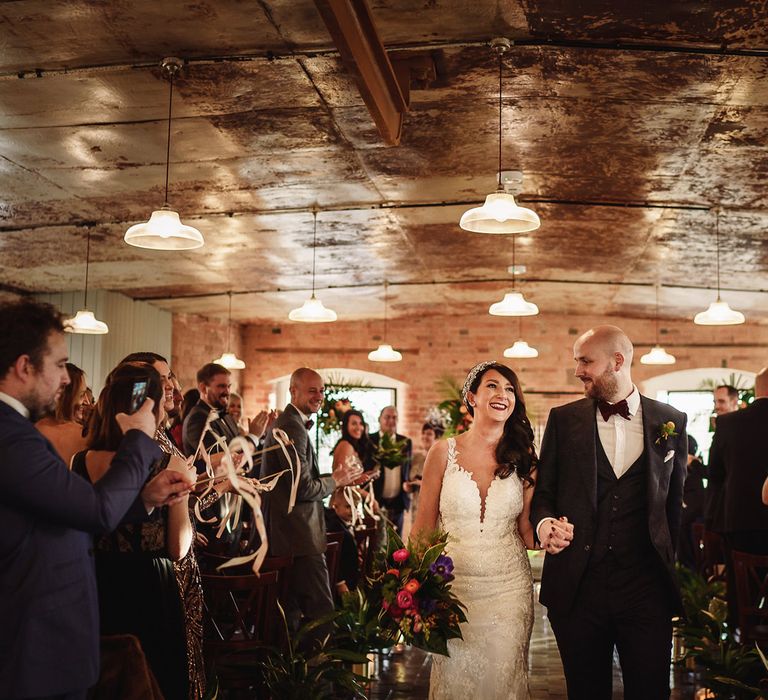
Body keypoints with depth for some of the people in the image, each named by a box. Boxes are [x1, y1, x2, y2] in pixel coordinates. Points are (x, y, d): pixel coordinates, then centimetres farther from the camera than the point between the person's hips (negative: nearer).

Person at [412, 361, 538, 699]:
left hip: (509, 588, 1)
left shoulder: (523, 457, 2)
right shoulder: (443, 452, -2)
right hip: (452, 586, -1)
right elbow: (424, 527, 2)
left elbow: (526, 531, 5)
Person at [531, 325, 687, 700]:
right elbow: (543, 490, 7)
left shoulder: (671, 422, 3)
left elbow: (674, 500, 11)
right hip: (577, 585, 1)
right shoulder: (563, 419, 4)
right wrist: (544, 522, -14)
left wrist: (667, 563, 10)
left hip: (646, 588, 0)